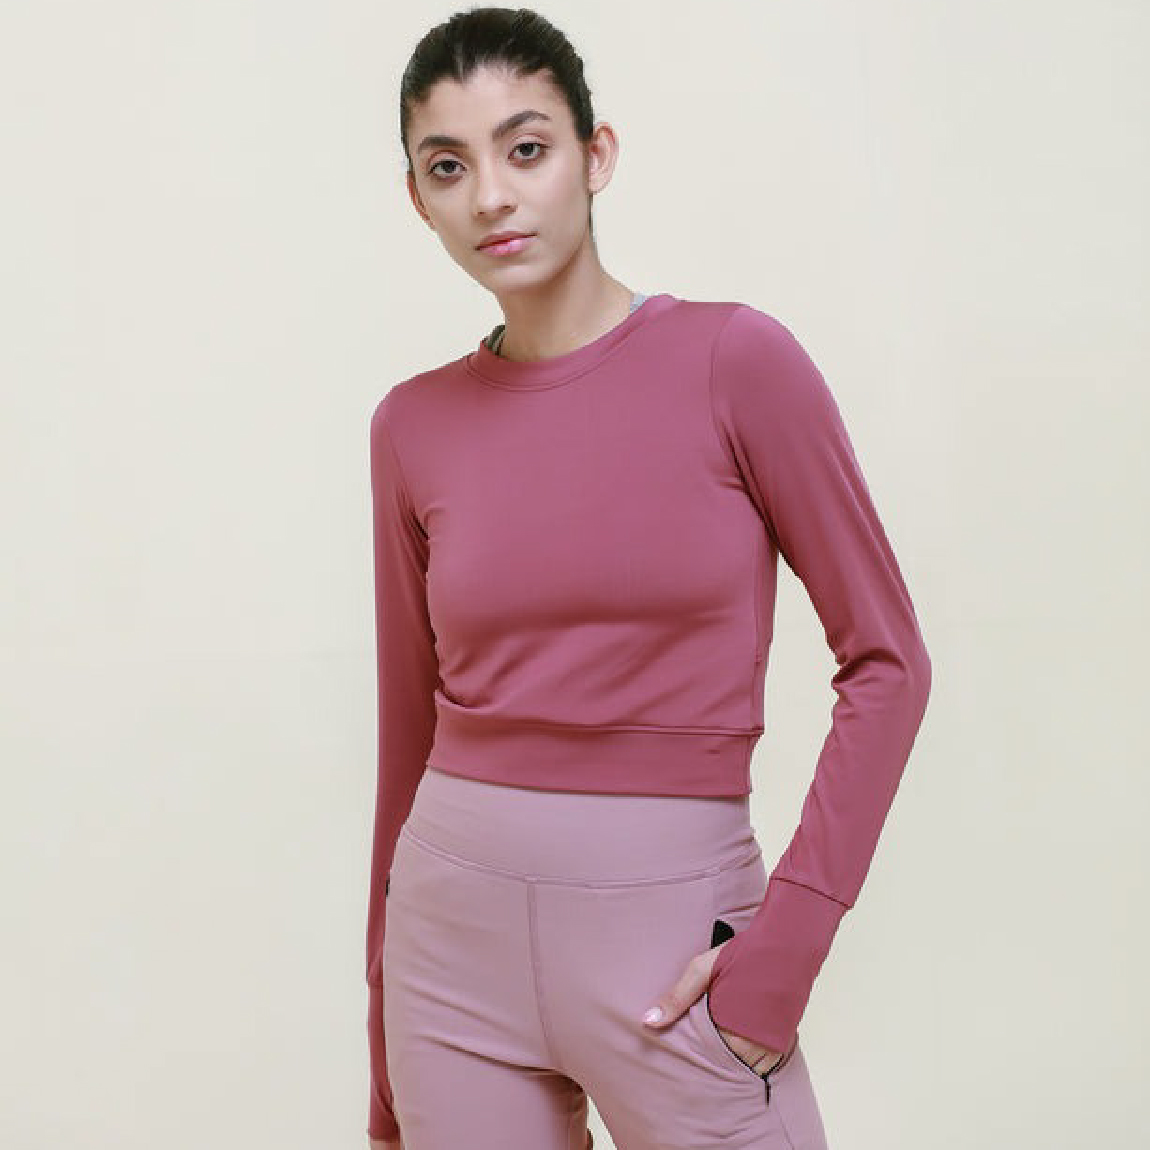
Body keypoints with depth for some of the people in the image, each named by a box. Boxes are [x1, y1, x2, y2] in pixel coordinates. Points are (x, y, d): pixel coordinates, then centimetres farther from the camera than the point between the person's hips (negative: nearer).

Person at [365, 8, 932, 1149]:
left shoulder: (734, 359, -7)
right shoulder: (414, 426, 2)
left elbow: (886, 658, -4)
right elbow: (410, 725, 9)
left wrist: (788, 937, -12)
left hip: (667, 926, -2)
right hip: (455, 926, 3)